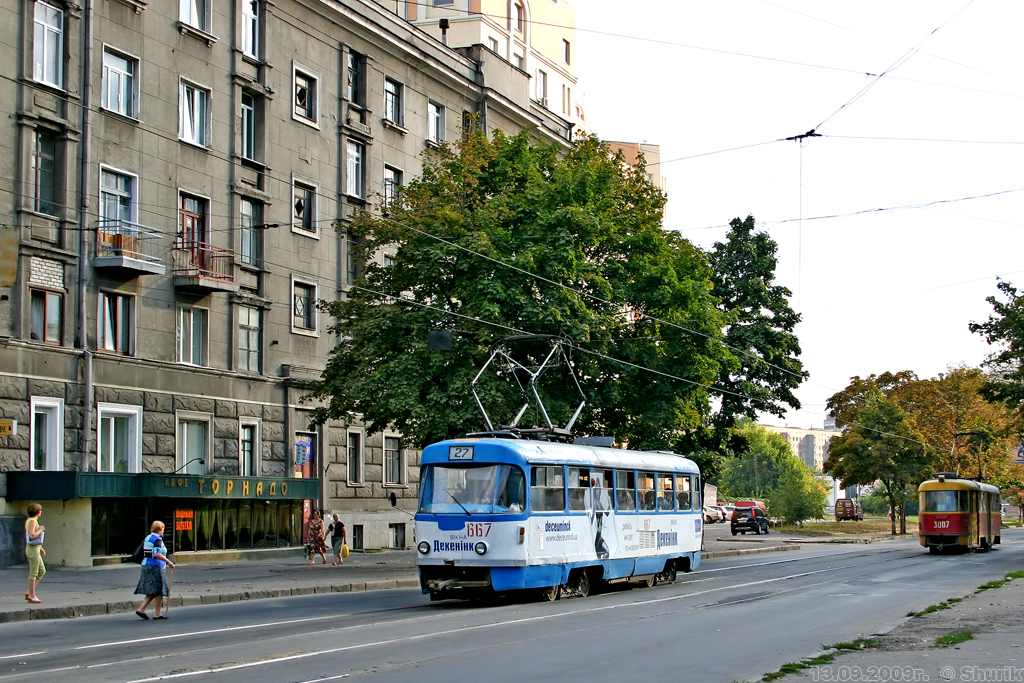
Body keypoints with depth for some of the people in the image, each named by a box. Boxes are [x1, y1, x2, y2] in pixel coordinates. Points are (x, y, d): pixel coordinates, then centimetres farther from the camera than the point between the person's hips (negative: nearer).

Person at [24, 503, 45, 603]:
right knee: (33, 573, -4)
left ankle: (29, 593, 14)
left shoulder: (29, 521, 15)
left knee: (42, 571, 14)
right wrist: (40, 529, -11)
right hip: (33, 550, -10)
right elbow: (32, 536, -26)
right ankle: (32, 596, 1)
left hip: (34, 550, 10)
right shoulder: (32, 521, -15)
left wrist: (40, 548, 20)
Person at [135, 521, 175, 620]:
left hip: (146, 566, 9)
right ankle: (157, 614, 0)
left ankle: (141, 609, 5)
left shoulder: (147, 538, 14)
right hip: (156, 567, -9)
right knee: (159, 591, -1)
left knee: (152, 592, 13)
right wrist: (169, 562, -20)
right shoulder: (157, 539, -13)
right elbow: (157, 554, -25)